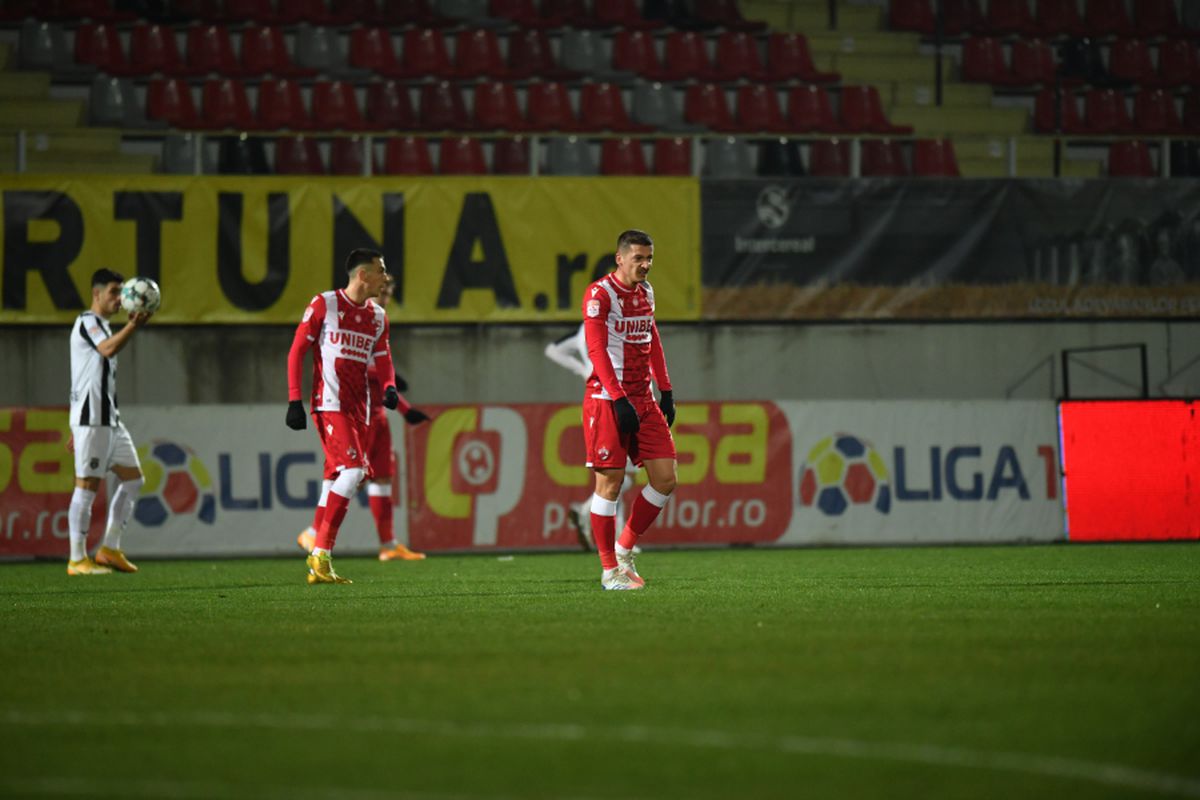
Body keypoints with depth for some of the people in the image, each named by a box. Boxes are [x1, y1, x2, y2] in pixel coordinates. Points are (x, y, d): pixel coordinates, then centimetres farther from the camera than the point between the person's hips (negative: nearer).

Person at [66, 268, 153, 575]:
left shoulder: (100, 326, 22)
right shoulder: (87, 322, -8)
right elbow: (109, 349, -29)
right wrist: (134, 325, -37)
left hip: (109, 418, 10)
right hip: (91, 419, -10)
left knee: (132, 478, 8)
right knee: (87, 485, -7)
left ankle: (109, 549, 11)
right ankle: (77, 560, -4)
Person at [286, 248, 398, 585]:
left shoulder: (377, 317, 14)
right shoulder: (325, 304, -3)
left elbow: (383, 360, 18)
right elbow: (296, 352, -2)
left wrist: (390, 387, -5)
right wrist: (294, 401, -9)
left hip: (359, 407, 7)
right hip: (330, 403, -7)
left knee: (348, 478, 6)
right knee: (352, 471, -20)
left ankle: (319, 559, 14)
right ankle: (321, 554, -16)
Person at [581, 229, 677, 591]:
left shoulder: (645, 291, 13)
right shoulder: (600, 294, -10)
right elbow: (597, 350, -16)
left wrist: (665, 390, 16)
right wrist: (620, 400, -21)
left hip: (643, 399, 7)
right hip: (607, 399, -7)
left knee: (665, 479, 2)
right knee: (610, 482, -5)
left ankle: (625, 548, 18)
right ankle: (610, 570, 2)